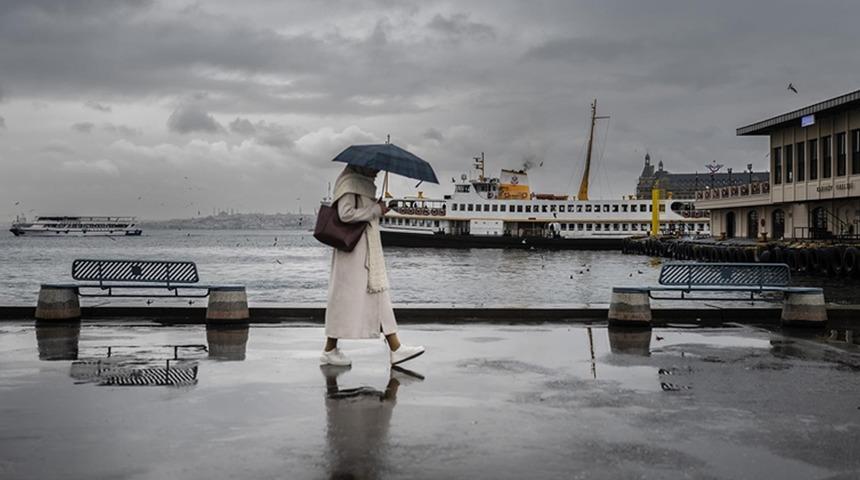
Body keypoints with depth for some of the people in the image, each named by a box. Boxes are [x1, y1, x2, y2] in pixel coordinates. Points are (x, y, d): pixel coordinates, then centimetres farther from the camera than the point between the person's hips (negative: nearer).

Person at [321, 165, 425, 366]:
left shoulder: (364, 183, 17)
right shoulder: (350, 182, -11)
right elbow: (346, 213, -22)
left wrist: (377, 210, 5)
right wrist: (376, 209, -16)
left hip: (368, 252, 10)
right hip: (354, 250, -10)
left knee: (378, 296, 7)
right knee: (346, 297, -4)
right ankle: (329, 351, 5)